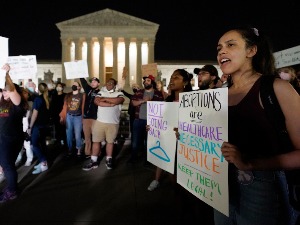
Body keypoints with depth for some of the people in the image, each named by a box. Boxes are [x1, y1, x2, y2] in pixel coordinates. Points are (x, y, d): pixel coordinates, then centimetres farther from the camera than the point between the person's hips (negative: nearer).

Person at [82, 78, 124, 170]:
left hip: (113, 123, -2)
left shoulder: (119, 93, 7)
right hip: (100, 121, 2)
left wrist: (105, 99, -7)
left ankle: (108, 160, 22)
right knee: (96, 140, 5)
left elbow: (119, 101, -16)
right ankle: (93, 161, 15)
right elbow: (97, 101, -7)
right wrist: (111, 104, -12)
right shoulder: (101, 93, 12)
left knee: (110, 141, 9)